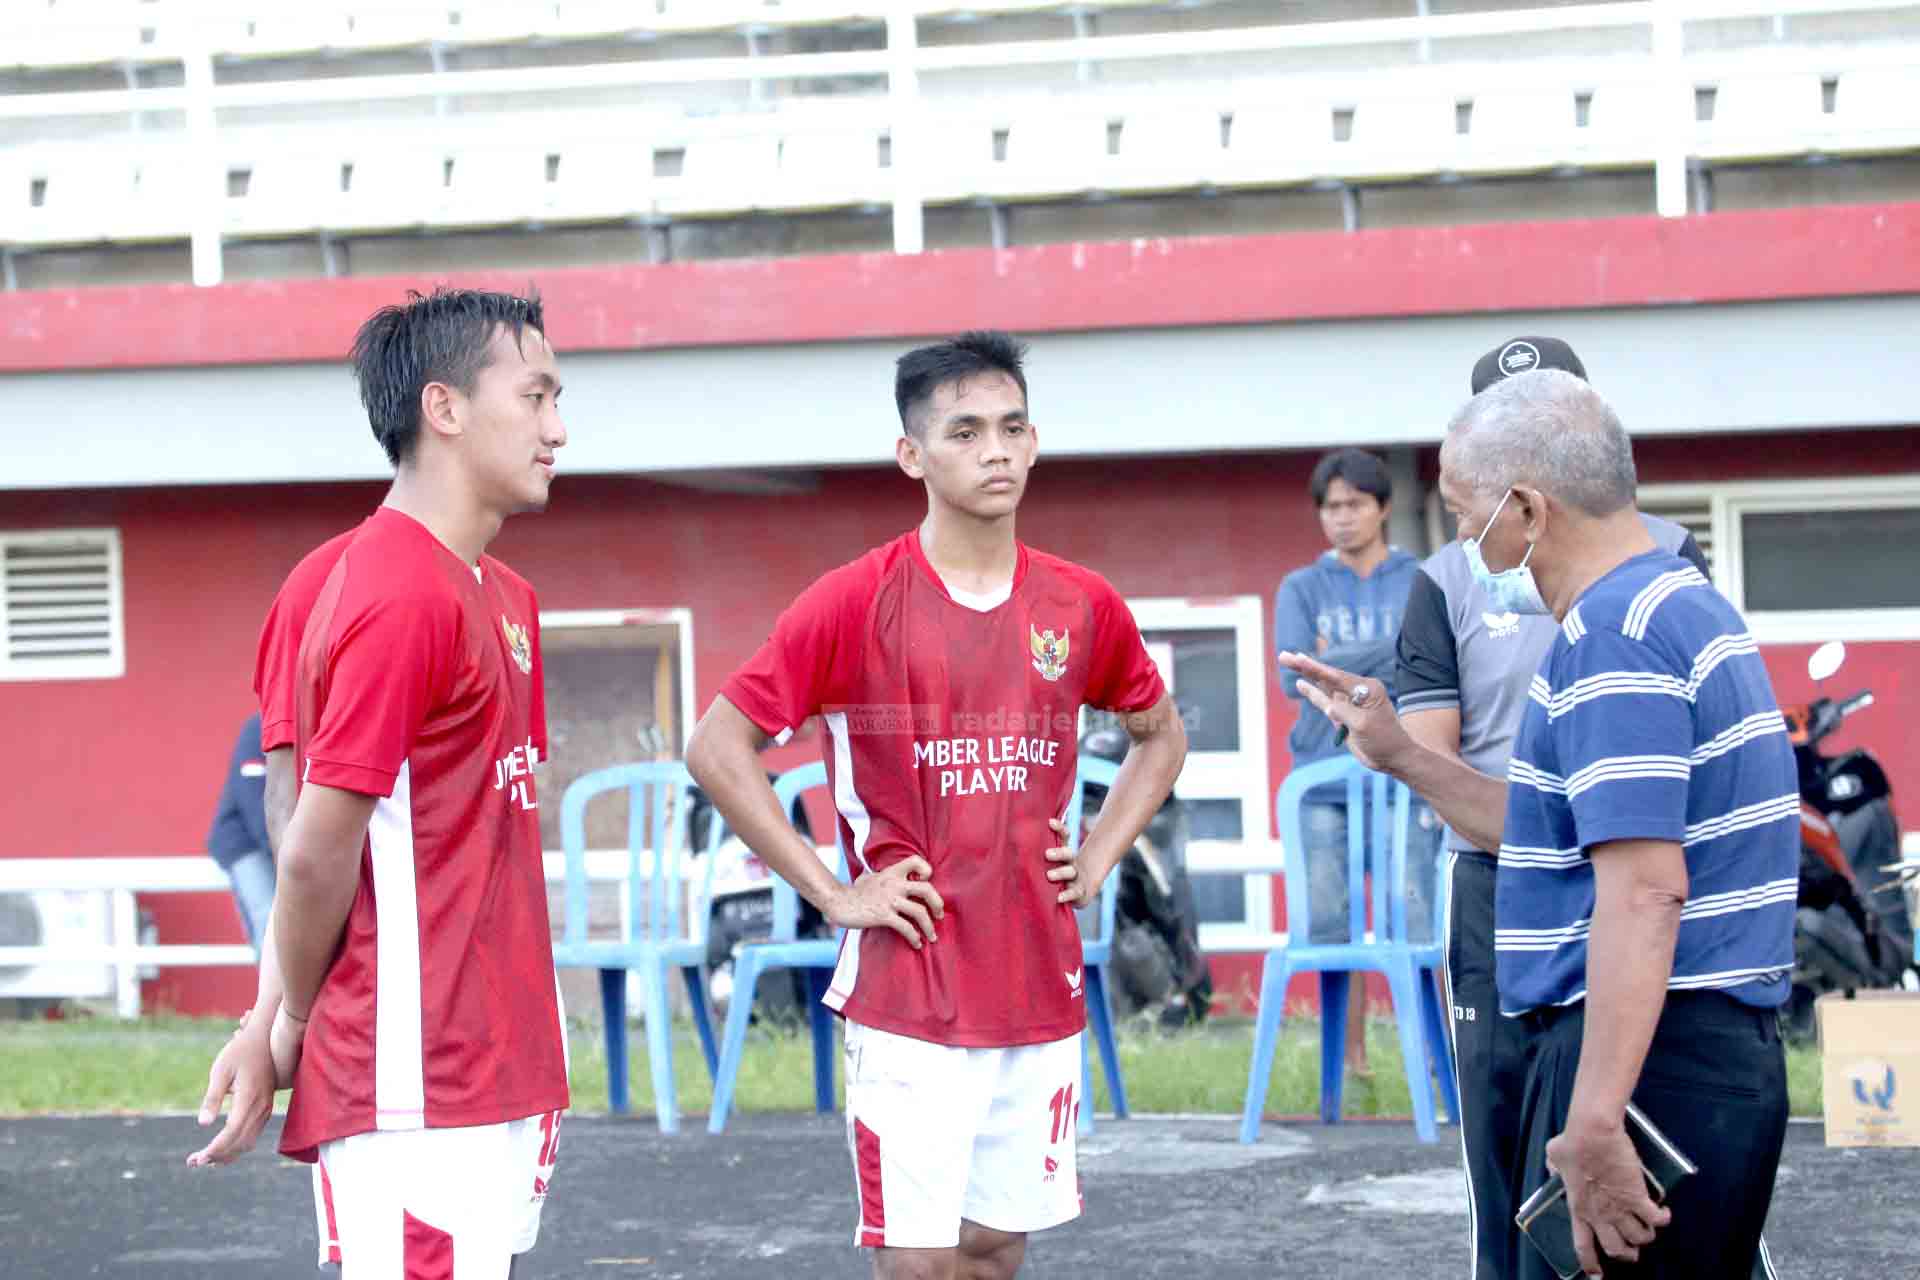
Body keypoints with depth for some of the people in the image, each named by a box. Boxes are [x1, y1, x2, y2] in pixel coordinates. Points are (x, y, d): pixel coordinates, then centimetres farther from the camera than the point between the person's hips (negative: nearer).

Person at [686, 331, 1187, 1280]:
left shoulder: (1082, 606, 6)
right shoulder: (858, 602, -8)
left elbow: (1160, 735, 24)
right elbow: (717, 749, -6)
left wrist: (1098, 857, 9)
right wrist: (831, 893, -9)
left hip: (1041, 990, 4)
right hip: (910, 997, -4)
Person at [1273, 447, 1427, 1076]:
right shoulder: (1301, 589, 11)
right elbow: (1294, 678, -4)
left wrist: (1339, 666, -9)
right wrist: (1390, 655, -11)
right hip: (1324, 783, 2)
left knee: (1414, 920, -7)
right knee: (1329, 924, 1)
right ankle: (1350, 1060, 9)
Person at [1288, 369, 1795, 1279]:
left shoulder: (1614, 640, -16)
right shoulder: (1681, 605, 18)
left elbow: (1643, 888, -25)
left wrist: (1593, 1126, -30)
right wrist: (1398, 754, 23)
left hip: (1646, 1060, -11)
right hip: (1724, 1053, 11)